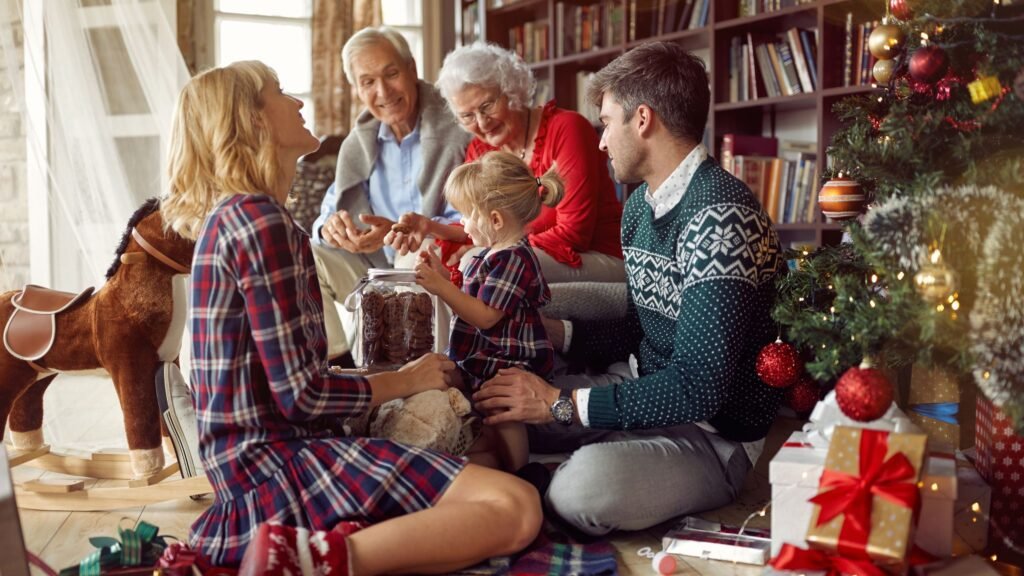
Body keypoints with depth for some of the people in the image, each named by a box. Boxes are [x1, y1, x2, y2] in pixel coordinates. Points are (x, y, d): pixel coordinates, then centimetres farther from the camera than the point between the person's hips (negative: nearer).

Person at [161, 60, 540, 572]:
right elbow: (300, 394, -16)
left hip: (250, 464, 10)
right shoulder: (258, 218, -13)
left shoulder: (227, 216, 16)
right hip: (280, 461, -10)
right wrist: (405, 380, -1)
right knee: (517, 508, -17)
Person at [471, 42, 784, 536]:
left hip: (712, 433, -8)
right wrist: (545, 329, 7)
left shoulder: (719, 216, -24)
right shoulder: (641, 203, 7)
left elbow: (699, 388, -28)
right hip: (644, 393, 8)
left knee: (585, 486, -33)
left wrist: (560, 403, -23)